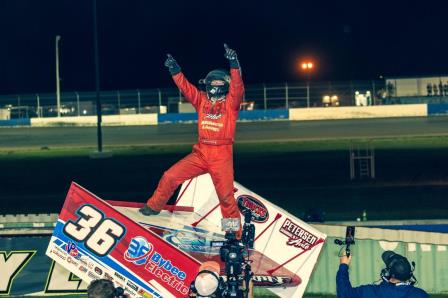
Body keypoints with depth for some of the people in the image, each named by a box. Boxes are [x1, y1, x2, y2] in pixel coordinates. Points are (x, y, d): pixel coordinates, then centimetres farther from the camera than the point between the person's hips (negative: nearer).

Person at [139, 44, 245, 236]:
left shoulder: (231, 102, 1)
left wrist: (234, 64, -30)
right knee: (170, 177, -2)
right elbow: (185, 87, 5)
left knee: (226, 196, -3)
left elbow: (237, 87, -16)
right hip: (200, 153, 4)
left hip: (222, 155, -4)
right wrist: (174, 70, -10)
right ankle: (153, 207, 18)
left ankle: (235, 235, 9)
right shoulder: (202, 100, 12)